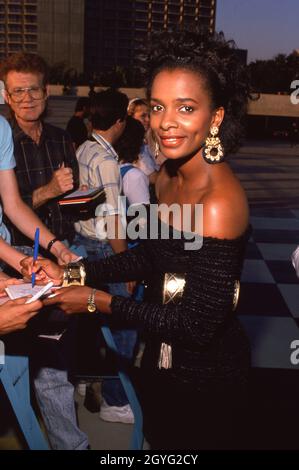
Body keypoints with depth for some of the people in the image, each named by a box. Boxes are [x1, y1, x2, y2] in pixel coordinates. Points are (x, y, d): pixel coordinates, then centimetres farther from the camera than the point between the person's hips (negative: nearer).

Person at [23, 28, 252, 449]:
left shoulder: (218, 202, -31)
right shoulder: (167, 176, -4)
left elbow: (198, 324, -27)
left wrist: (96, 301, -21)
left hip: (207, 371, -7)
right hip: (164, 354, 8)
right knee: (161, 440, 29)